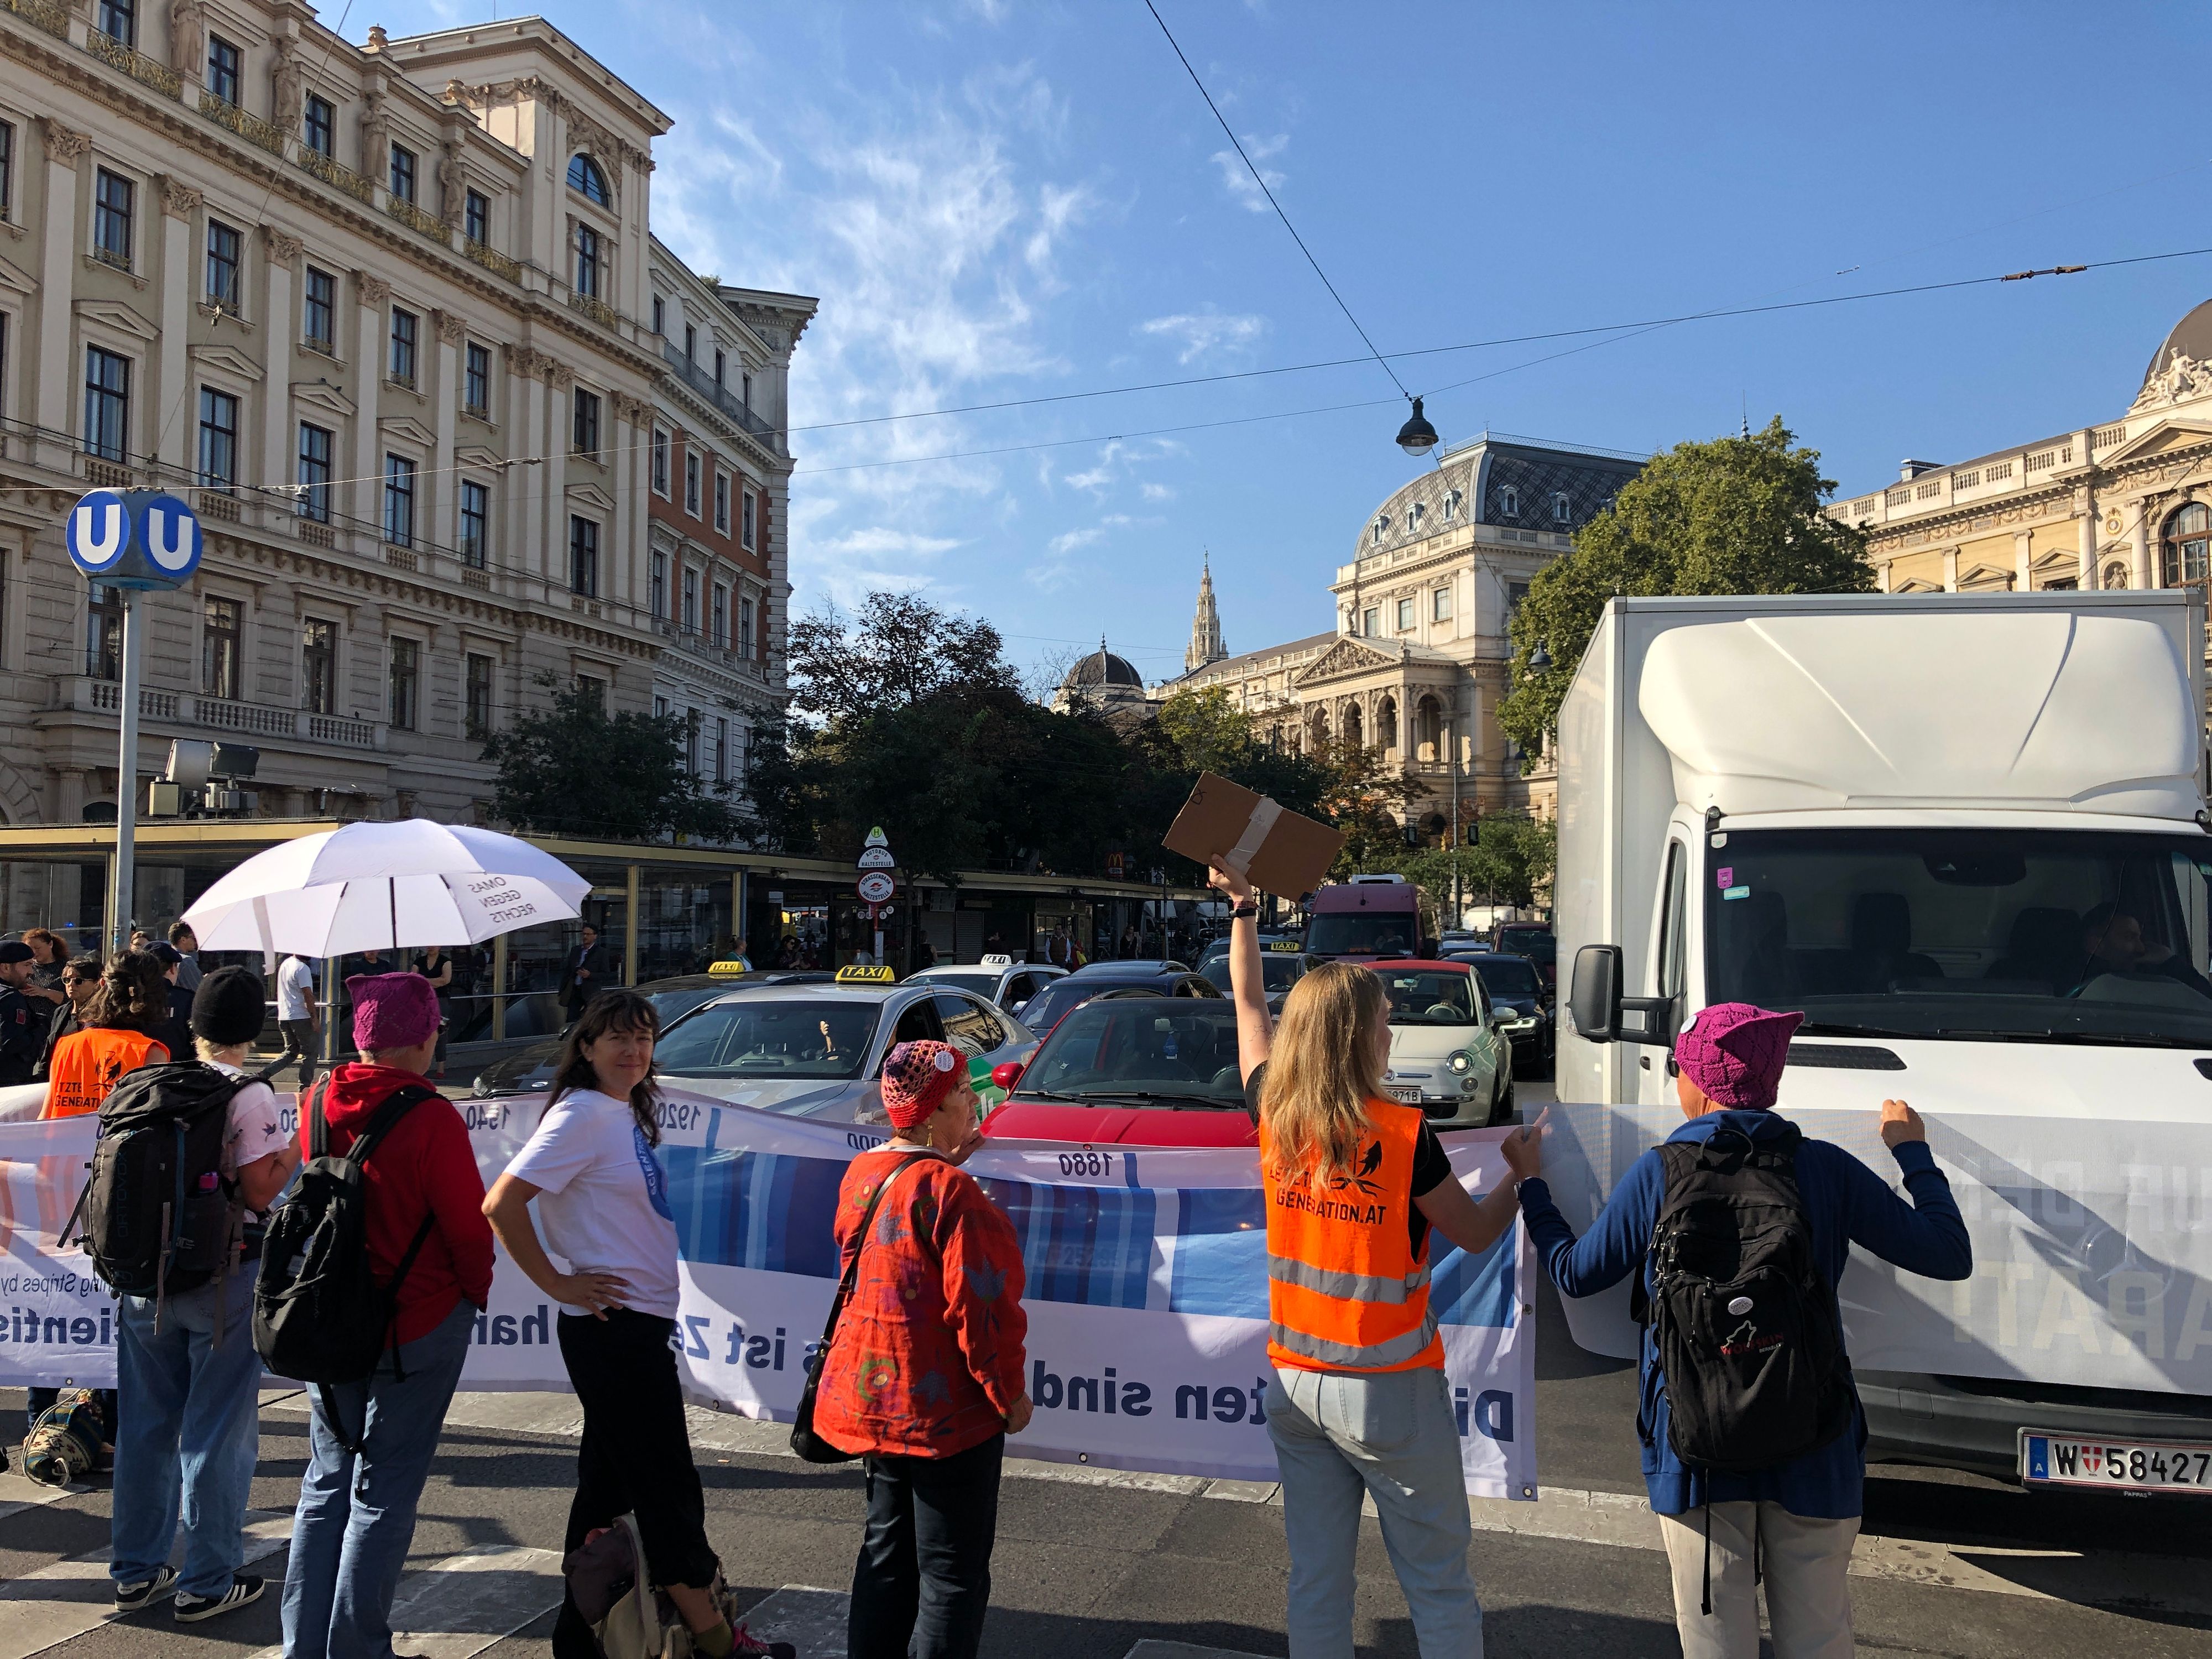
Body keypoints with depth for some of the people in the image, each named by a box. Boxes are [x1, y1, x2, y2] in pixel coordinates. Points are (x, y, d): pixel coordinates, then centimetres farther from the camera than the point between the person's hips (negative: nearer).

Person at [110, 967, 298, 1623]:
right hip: (221, 1280, -5)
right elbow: (261, 1190, -15)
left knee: (145, 1423, 16)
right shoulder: (250, 1096, -14)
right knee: (217, 1431, 4)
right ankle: (207, 1582, 12)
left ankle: (136, 1571, 27)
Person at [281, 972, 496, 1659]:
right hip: (421, 1322, -6)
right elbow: (469, 1225, -16)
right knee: (384, 1492, 6)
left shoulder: (321, 1101, -2)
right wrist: (476, 1292, 2)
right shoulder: (431, 1118, -20)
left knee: (327, 1483, 18)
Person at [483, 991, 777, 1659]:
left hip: (641, 1325, 9)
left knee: (609, 1480, 17)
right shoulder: (583, 1115, -16)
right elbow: (502, 1205, -21)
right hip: (612, 1325, -9)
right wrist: (560, 1285, -17)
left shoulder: (628, 1114, 10)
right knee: (669, 1485, 2)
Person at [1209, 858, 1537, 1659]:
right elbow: (1476, 1233, -4)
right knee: (1438, 1584, 8)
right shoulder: (1403, 1135, -17)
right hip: (1391, 1390, -5)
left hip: (1294, 1380, 5)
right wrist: (1522, 1173, 14)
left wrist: (1242, 906, 22)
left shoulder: (1275, 1118, -4)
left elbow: (1249, 1007, 12)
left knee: (1316, 1577, 14)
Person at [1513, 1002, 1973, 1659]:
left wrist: (1528, 1186, 21)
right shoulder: (1827, 1168, -4)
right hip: (1812, 1454, 1)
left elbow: (1576, 1274, 5)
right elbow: (1950, 1255, 3)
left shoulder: (1657, 1174, -7)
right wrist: (1913, 1152, 17)